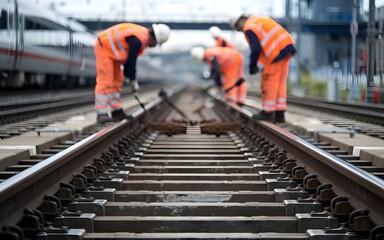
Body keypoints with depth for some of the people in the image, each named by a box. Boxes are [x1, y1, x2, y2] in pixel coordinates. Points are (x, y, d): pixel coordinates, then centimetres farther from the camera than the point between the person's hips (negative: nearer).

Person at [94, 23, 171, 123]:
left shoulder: (143, 36, 4)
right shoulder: (137, 39, -27)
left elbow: (129, 58, 11)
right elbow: (131, 61, -22)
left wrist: (127, 75, 11)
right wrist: (133, 81, -14)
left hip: (112, 49, 11)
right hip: (104, 47, -11)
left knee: (117, 80, 12)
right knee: (105, 81, -14)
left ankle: (116, 111, 18)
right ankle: (101, 114, -15)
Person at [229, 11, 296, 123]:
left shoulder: (249, 28, -6)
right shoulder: (260, 20, 23)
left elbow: (255, 49, -12)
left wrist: (252, 67, 2)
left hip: (277, 53, -9)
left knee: (269, 83, 1)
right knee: (280, 82, 12)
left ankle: (268, 112, 6)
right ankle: (279, 114, 14)